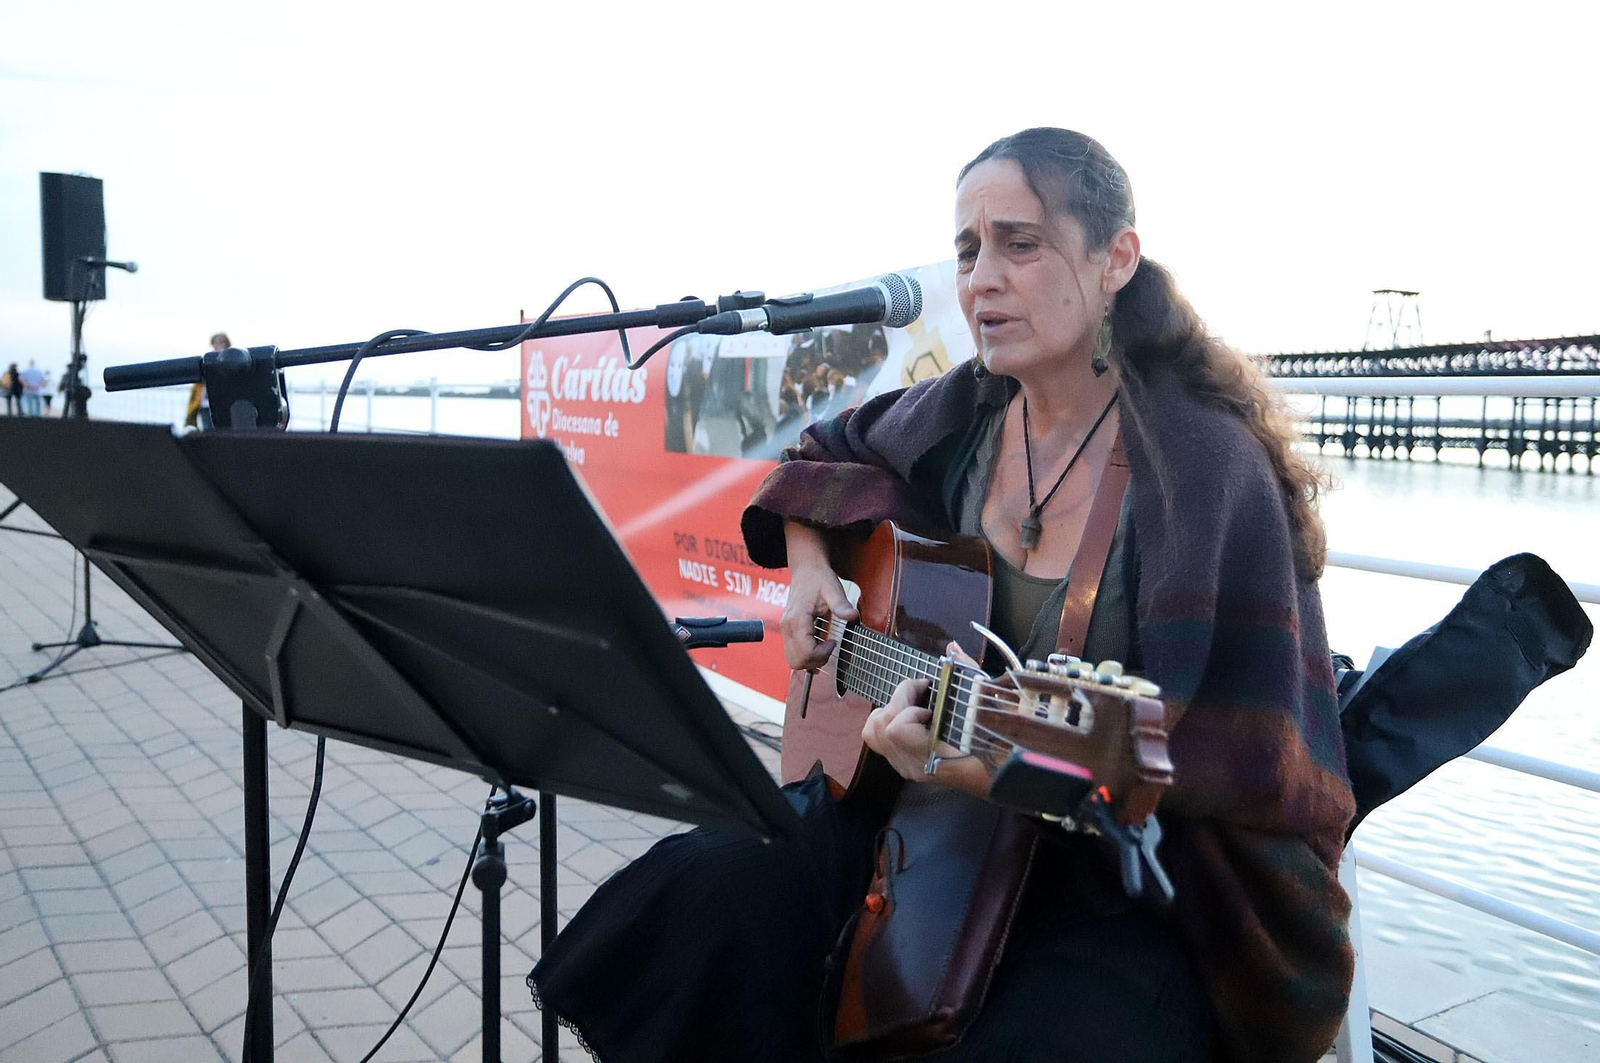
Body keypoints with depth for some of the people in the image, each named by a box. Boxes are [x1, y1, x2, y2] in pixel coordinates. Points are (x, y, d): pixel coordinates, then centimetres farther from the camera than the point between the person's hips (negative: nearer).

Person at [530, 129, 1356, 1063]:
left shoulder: (1211, 471, -17)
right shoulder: (960, 415, 1)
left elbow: (1239, 765, -20)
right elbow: (828, 449, 23)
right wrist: (809, 558, 4)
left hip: (1135, 883, -4)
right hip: (931, 797, 5)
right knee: (708, 894, -19)